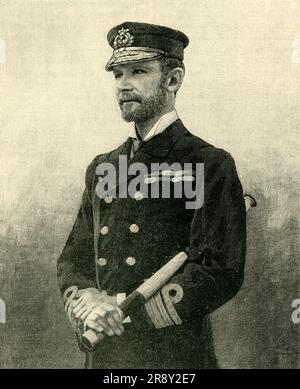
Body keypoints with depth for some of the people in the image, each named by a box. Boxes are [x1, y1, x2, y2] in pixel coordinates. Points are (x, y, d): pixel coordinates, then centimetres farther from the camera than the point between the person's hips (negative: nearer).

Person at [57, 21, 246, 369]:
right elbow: (73, 259, 10)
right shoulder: (101, 169, 8)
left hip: (176, 357, -5)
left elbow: (221, 272, -17)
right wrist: (86, 299, -12)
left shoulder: (211, 166, -9)